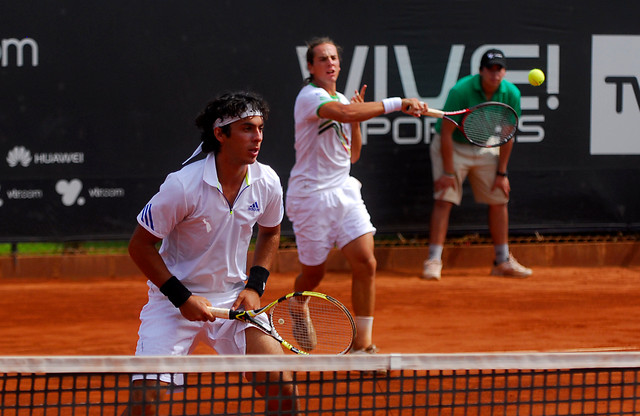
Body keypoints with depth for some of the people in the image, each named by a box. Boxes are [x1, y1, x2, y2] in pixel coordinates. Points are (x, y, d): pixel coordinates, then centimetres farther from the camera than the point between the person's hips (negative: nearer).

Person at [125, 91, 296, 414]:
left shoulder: (267, 182, -6)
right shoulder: (183, 185, -21)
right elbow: (140, 245, -11)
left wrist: (255, 286, 1)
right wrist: (182, 297, -16)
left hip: (234, 299, 4)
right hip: (174, 302, -4)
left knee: (282, 386, -12)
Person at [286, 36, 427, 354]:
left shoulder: (342, 99, 12)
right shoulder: (310, 96, -14)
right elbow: (345, 113, -36)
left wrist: (356, 119, 0)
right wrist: (397, 104, -38)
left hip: (344, 191, 6)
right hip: (311, 195, -6)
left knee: (365, 263, -11)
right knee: (313, 273, 7)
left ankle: (362, 344, -6)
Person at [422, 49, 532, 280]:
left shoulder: (511, 94, -14)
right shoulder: (461, 91, -27)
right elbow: (446, 133, -22)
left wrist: (501, 173, -1)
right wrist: (448, 172, -21)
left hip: (485, 147, 5)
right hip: (452, 147, -5)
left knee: (499, 200, 2)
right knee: (444, 200, -15)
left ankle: (503, 261, 12)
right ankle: (433, 261, -14)